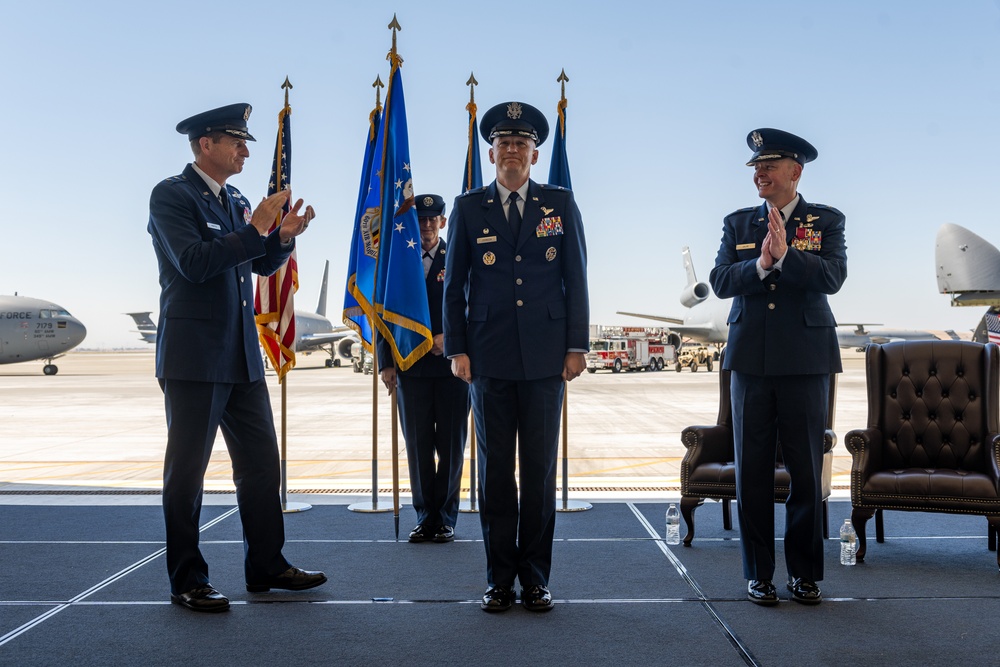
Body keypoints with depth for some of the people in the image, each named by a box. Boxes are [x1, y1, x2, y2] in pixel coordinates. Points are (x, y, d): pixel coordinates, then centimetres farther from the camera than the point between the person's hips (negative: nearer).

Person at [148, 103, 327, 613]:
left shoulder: (235, 202, 15)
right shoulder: (171, 195, -8)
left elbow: (261, 265, 16)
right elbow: (194, 263, -20)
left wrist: (283, 237, -3)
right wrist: (255, 229, -18)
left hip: (241, 355, 8)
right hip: (194, 356, -8)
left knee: (261, 461, 10)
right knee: (186, 470, 1)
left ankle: (266, 566, 21)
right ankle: (187, 581, 11)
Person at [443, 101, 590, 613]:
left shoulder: (561, 205, 8)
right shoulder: (468, 208, 8)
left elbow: (576, 279, 7)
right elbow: (454, 285, 8)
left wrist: (577, 345, 1)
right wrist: (457, 349, 1)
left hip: (545, 358, 0)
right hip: (489, 359, 0)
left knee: (540, 470, 4)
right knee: (495, 470, 5)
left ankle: (535, 577, 16)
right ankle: (499, 579, 15)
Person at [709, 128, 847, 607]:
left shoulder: (827, 221, 6)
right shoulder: (738, 223, 11)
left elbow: (832, 277, -10)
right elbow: (720, 281, -2)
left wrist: (785, 255, -20)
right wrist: (760, 264, -17)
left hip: (806, 359, -1)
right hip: (751, 358, 2)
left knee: (806, 469, 4)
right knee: (752, 469, 5)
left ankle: (805, 573, 18)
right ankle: (758, 573, 15)